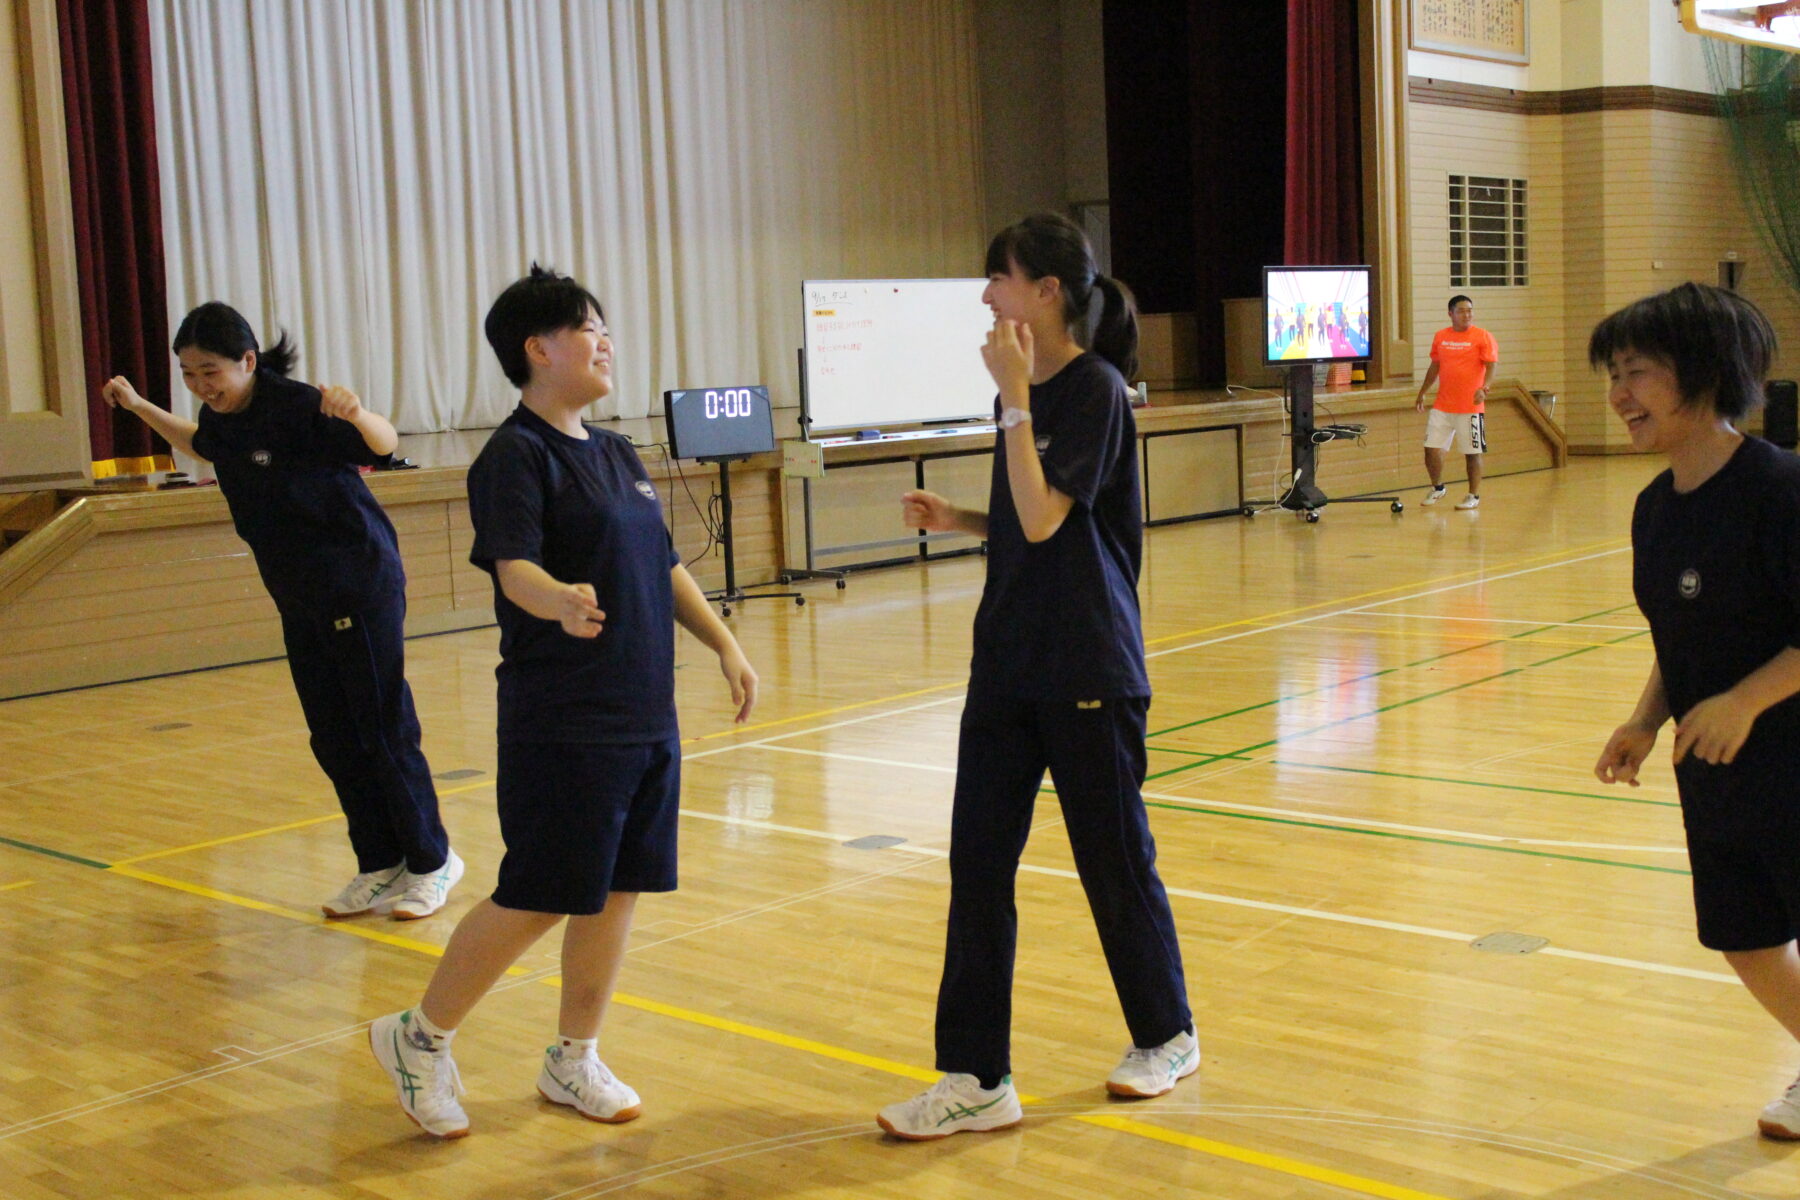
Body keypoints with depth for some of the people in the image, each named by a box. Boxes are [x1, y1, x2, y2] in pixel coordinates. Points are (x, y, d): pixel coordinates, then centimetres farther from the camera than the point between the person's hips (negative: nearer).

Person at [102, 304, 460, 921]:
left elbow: (384, 445, -34)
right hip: (300, 600, 8)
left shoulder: (296, 407, -19)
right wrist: (139, 406, 29)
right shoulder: (221, 418, 3)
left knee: (384, 729, -1)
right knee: (333, 739, 10)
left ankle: (431, 862, 14)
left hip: (360, 588, -8)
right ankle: (380, 866, 21)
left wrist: (357, 413, -53)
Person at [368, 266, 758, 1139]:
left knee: (617, 890, 11)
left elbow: (665, 565, 21)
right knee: (536, 900, -4)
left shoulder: (615, 453, 15)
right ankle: (420, 1037, 16)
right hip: (561, 728, -8)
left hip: (647, 715, 8)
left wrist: (723, 644, 15)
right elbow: (514, 570, -24)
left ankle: (574, 1060, 26)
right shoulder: (514, 457, -10)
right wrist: (560, 601, -44)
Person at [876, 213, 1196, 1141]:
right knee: (977, 863, 3)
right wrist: (956, 520, 2)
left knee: (1114, 857, 7)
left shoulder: (1094, 390, -13)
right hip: (1009, 659, 8)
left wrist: (1015, 397, -21)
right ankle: (978, 1079, 8)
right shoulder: (1031, 392, 11)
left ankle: (1166, 1036, 29)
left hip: (1089, 669, -8)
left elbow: (1044, 519, -22)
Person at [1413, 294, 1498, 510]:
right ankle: (1437, 488, 24)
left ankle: (1474, 496, 14)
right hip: (1442, 407, 4)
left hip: (1470, 408, -4)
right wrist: (1422, 393, 19)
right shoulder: (1440, 337, 9)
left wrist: (1484, 388, -29)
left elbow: (1491, 366, -12)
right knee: (1432, 449, 2)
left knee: (1472, 453, 1)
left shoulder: (1483, 337, -4)